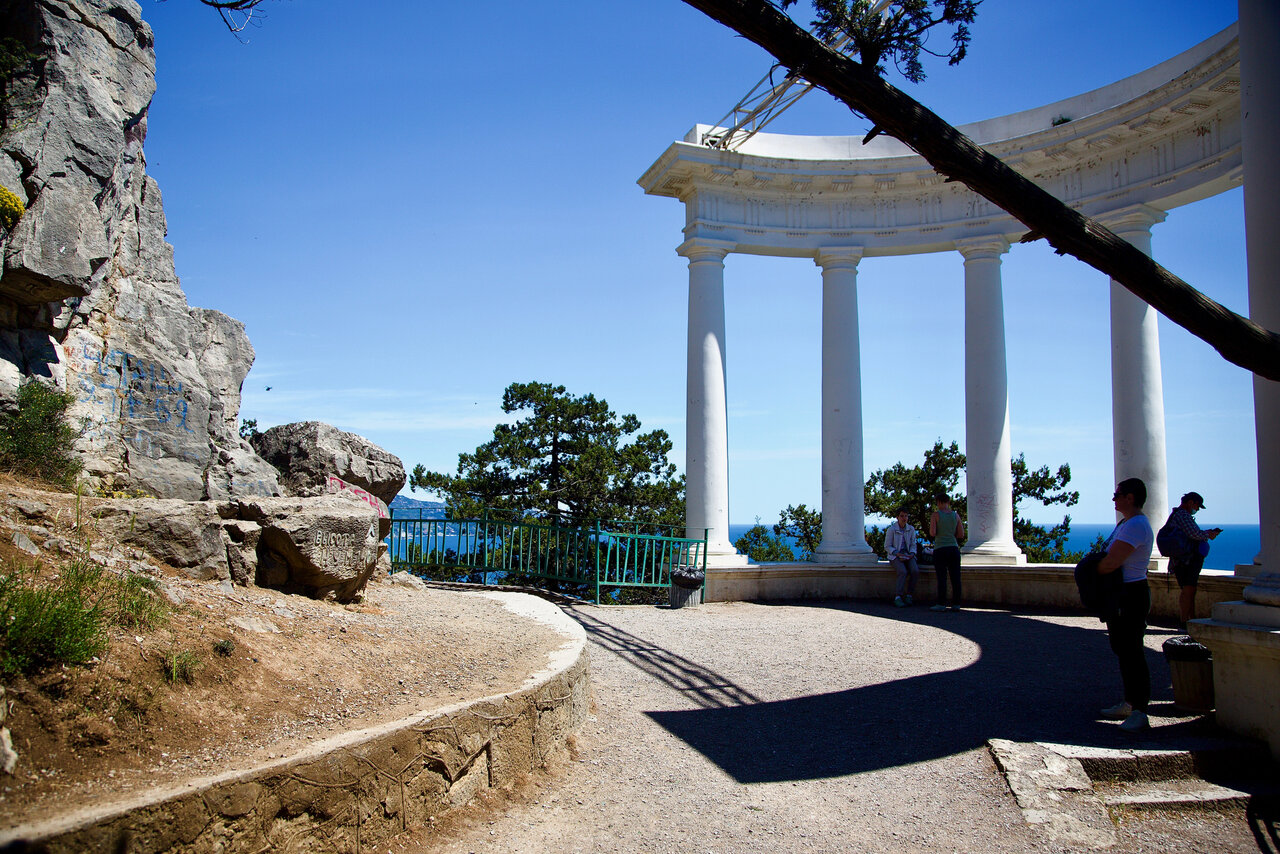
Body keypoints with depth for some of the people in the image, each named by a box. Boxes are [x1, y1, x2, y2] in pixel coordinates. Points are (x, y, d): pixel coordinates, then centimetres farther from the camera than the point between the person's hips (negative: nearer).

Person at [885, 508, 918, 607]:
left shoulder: (911, 529, 7)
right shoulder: (891, 529, -5)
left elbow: (913, 545, 12)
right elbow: (887, 546, -3)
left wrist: (911, 554, -8)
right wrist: (897, 554, -17)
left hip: (908, 556, 4)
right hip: (895, 557, -4)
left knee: (915, 571, -28)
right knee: (903, 572, -33)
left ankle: (909, 596, -17)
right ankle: (897, 598, -35)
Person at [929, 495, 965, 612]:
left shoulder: (935, 515, -4)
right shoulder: (955, 515, 7)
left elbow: (932, 533, -11)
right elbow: (961, 535, 8)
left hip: (940, 549, -3)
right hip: (954, 548, 3)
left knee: (942, 577, -4)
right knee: (955, 577, 4)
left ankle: (941, 604, -6)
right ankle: (956, 604, 4)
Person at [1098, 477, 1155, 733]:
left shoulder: (1135, 526, -19)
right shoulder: (1126, 523, 15)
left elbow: (1111, 563, -24)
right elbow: (1111, 559, 19)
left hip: (1131, 596, -11)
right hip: (1120, 596, 11)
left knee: (1132, 652, -7)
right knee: (1123, 650, 16)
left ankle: (1139, 712, -3)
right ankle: (1128, 704, 25)